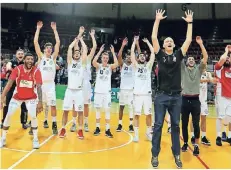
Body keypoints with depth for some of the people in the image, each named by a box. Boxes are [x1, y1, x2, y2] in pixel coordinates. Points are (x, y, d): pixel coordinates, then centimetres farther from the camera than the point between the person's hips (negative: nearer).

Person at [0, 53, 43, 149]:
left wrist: (40, 102, -33)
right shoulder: (17, 69, -18)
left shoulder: (36, 71, -20)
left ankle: (35, 139, 6)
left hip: (31, 97, -1)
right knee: (8, 116, 0)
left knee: (33, 116, -12)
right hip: (17, 97, 1)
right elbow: (9, 84, -19)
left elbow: (39, 87, -23)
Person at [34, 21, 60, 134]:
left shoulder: (53, 57, 8)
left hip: (50, 84, 0)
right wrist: (38, 29, -2)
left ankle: (54, 124, 11)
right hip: (40, 84, 0)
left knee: (53, 105, 1)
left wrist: (54, 29, 2)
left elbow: (58, 43, 2)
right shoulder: (41, 56, 7)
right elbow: (35, 42, -1)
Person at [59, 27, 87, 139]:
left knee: (80, 111, 3)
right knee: (65, 111, 5)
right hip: (69, 90, 0)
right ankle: (63, 129, 19)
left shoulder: (82, 62, 7)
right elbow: (70, 48, 1)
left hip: (79, 91, 0)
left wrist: (81, 38, 5)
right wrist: (77, 37, 5)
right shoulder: (70, 62, 8)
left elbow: (85, 49, -1)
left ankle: (80, 130, 13)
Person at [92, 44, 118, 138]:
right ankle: (97, 128, 18)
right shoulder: (98, 66, 1)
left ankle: (107, 129, 5)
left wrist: (113, 52, -17)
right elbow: (93, 62, -21)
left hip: (107, 91, 0)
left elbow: (116, 64, -18)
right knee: (98, 109, 7)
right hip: (98, 91, 0)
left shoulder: (110, 67, 3)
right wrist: (100, 51, -20)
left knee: (107, 110, 0)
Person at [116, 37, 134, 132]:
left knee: (131, 107, 1)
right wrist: (123, 46, -21)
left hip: (132, 89, 0)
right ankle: (120, 125, 17)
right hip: (123, 89, 0)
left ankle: (131, 125, 9)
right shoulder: (122, 65, 5)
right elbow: (119, 56, -11)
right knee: (121, 107, 7)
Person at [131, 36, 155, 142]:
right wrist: (135, 41, 9)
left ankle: (148, 132, 24)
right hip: (137, 93, -2)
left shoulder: (148, 66, 13)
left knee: (148, 114, 7)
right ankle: (136, 134, 10)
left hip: (147, 93, 2)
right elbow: (132, 52, 2)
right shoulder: (136, 66, 9)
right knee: (137, 114, 2)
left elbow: (153, 52, 8)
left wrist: (147, 42, 14)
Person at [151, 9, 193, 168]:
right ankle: (155, 155, 14)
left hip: (176, 96, 2)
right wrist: (158, 20, -3)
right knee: (158, 126, 3)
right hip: (161, 96, -2)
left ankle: (177, 155, 22)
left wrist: (190, 22, 6)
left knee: (175, 126, 10)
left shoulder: (178, 55, 8)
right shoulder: (160, 55, 4)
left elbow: (188, 40, 5)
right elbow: (154, 38, -4)